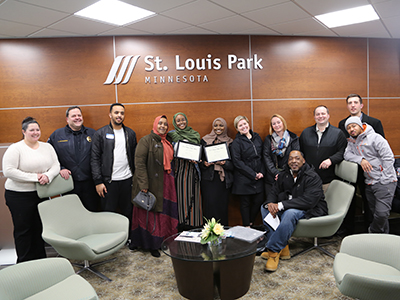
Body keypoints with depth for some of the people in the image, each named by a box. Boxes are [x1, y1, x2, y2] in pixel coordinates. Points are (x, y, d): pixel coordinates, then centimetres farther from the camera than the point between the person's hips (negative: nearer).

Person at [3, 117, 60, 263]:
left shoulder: (47, 147, 7)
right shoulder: (15, 148, -9)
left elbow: (56, 165, 5)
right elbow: (8, 171, -17)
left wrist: (48, 176, -16)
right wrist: (34, 177, -19)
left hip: (41, 194, 5)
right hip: (19, 196, -5)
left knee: (39, 227, 13)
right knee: (23, 229, 6)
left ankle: (40, 259, 27)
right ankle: (24, 262, 20)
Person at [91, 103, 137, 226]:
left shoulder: (130, 133, 9)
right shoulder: (100, 134, -2)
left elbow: (134, 156, 10)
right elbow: (95, 159, -4)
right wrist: (98, 182, -10)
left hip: (127, 179, 3)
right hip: (109, 181, -3)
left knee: (128, 212, 12)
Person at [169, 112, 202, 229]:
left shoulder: (194, 135, 12)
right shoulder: (172, 135, 5)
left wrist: (195, 159, -5)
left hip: (192, 170, 2)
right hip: (179, 170, -2)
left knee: (193, 196, 1)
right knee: (181, 196, -4)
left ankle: (194, 223, 9)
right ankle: (182, 225, 4)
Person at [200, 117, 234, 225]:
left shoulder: (229, 142, 8)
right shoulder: (205, 140, 9)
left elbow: (233, 163, 5)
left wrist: (225, 163, -14)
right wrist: (204, 163, -10)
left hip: (223, 179, 0)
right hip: (208, 178, 0)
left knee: (222, 204, 0)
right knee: (209, 204, -5)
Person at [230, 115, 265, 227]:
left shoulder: (257, 137, 10)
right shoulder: (236, 142, -7)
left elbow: (262, 156, 12)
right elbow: (237, 162, -12)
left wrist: (262, 172, -1)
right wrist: (253, 174, -13)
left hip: (258, 177, 5)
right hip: (244, 179, -5)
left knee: (259, 200, 5)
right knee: (245, 203, 4)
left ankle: (251, 223, 26)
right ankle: (247, 226, 20)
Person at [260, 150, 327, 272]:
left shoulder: (313, 177, -16)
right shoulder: (284, 174, 6)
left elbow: (309, 201, -28)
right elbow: (274, 192, 6)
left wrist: (281, 205, -32)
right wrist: (270, 203, -21)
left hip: (310, 210, -7)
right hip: (288, 207, 8)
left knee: (290, 213, -37)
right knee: (264, 207, -9)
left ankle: (274, 250, -25)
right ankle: (283, 248, -15)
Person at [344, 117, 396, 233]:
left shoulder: (375, 137, -7)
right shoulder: (352, 142, 13)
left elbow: (388, 158, -11)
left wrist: (383, 180, -14)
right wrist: (360, 159, -15)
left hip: (384, 182, -6)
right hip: (369, 183, 6)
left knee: (382, 213, -13)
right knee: (375, 214, 12)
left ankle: (372, 232, 9)